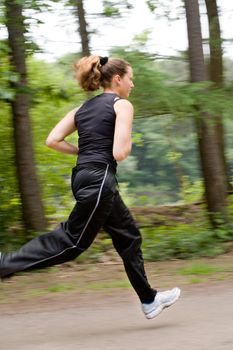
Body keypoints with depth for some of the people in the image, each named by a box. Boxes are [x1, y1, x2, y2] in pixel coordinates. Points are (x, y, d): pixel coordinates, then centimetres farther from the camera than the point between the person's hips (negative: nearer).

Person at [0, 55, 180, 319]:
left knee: (128, 236, 17)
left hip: (82, 176, 9)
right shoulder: (122, 105, -5)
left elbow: (52, 141, 8)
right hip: (100, 179, -9)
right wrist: (128, 145, 6)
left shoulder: (84, 108, 17)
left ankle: (149, 300, 24)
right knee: (72, 242, -3)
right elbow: (119, 153, -16)